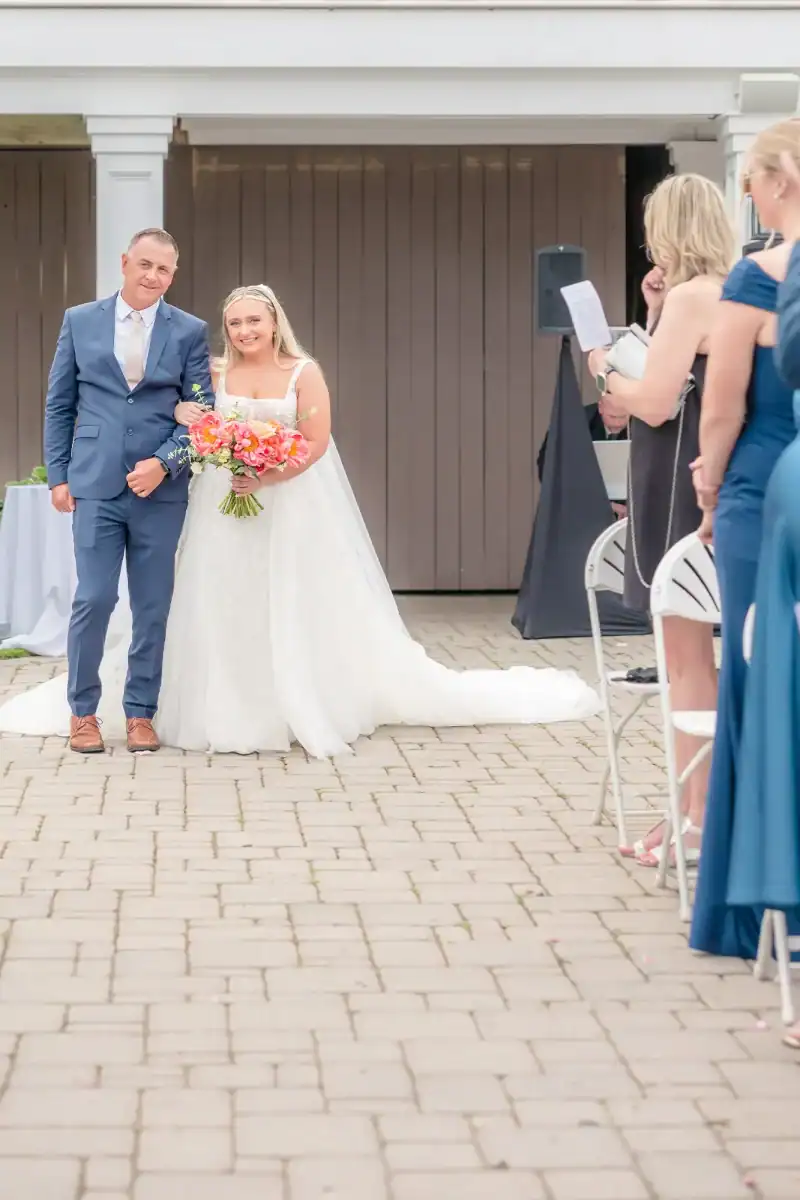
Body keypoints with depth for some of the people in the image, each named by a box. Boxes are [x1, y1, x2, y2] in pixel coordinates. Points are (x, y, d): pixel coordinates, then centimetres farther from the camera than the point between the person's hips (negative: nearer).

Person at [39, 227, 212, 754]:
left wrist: (164, 463, -11)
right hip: (96, 485, -1)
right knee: (94, 599, -4)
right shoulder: (80, 321, 6)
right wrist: (58, 475, 3)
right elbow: (59, 405, 9)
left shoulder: (190, 331, 5)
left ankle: (141, 713, 15)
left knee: (153, 607, 4)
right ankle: (83, 711, 10)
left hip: (161, 488, 1)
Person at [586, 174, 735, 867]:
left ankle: (701, 826, -1)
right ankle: (698, 811, 20)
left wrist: (605, 369, -3)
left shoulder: (691, 297, -16)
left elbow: (654, 403, -21)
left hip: (682, 491, -10)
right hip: (708, 487, 10)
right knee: (694, 654, 14)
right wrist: (657, 316, 10)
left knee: (688, 658, -5)